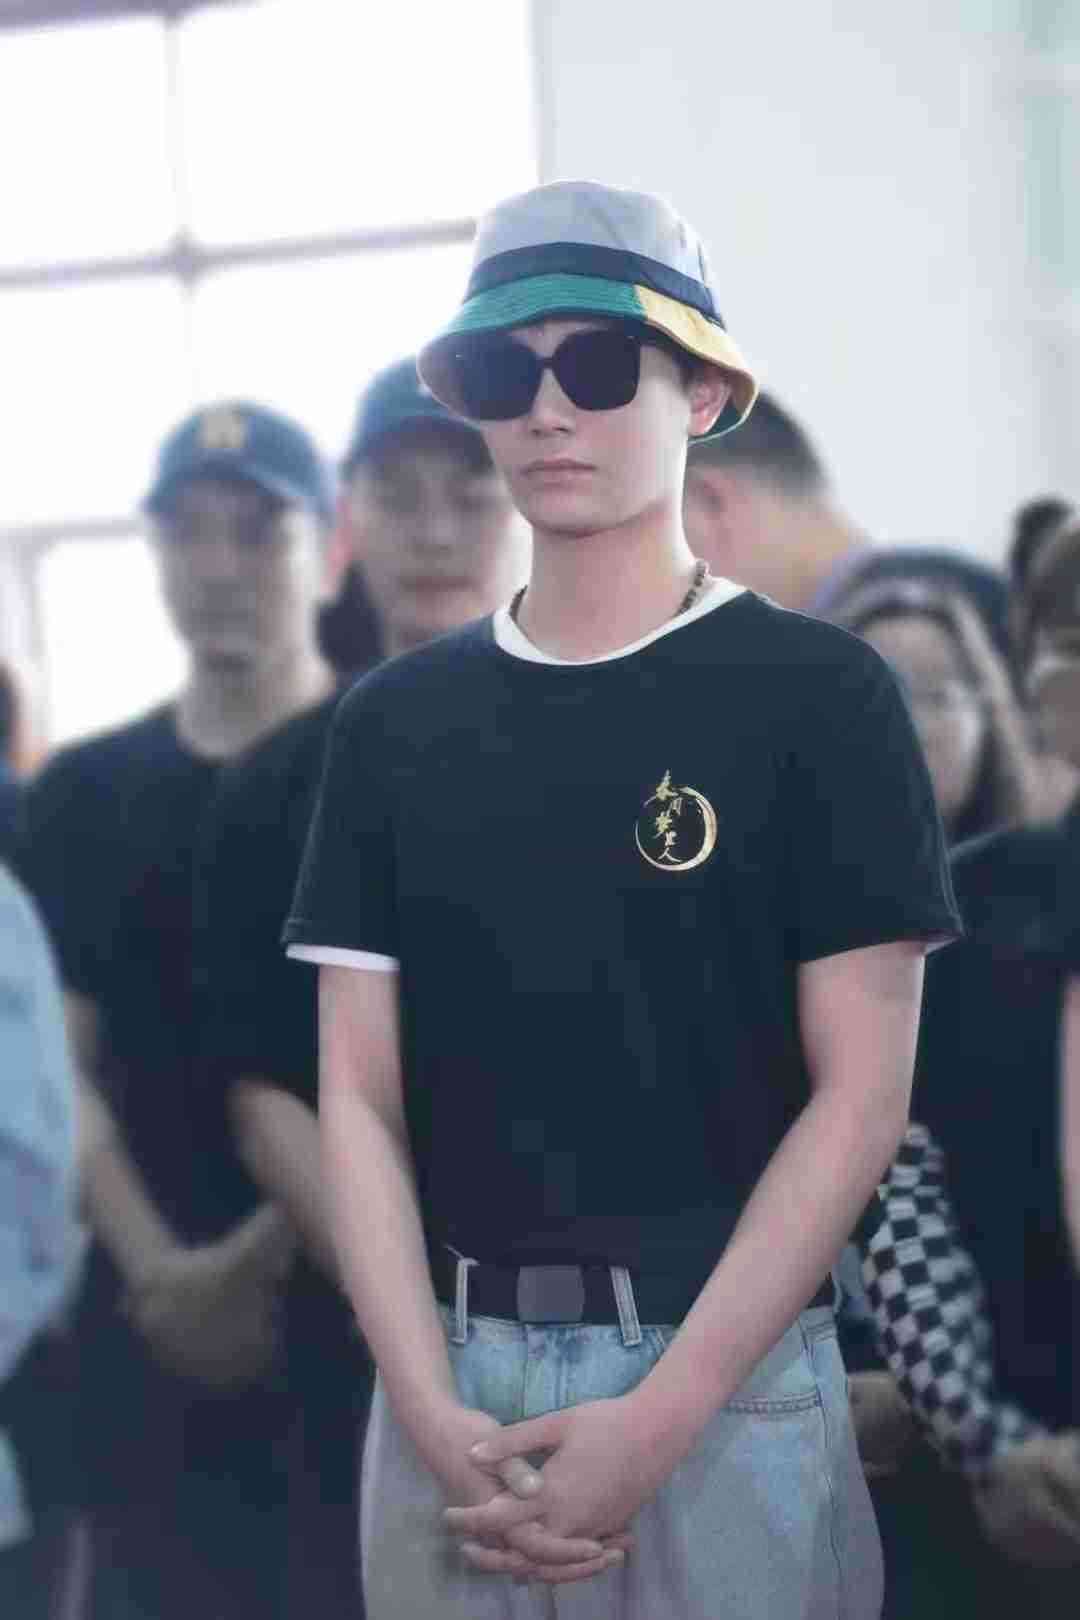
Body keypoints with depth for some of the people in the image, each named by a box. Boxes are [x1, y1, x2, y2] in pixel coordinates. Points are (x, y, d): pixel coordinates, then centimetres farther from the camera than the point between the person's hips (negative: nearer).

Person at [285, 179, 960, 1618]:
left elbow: (860, 1093, -7)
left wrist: (661, 1416, -13)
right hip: (449, 1378, 3)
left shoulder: (814, 690, -3)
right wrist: (430, 1409, -8)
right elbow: (359, 1094, 5)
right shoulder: (396, 721, 8)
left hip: (728, 1376, -3)